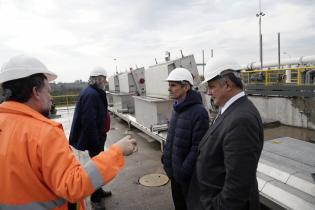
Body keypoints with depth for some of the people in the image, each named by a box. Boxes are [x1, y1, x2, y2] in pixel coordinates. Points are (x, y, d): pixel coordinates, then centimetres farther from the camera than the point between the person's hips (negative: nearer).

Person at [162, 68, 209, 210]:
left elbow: (197, 147, -22)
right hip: (173, 170, 7)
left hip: (187, 174, -7)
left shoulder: (199, 112, -21)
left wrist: (184, 170, -20)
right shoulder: (176, 108, 3)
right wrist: (165, 156, 9)